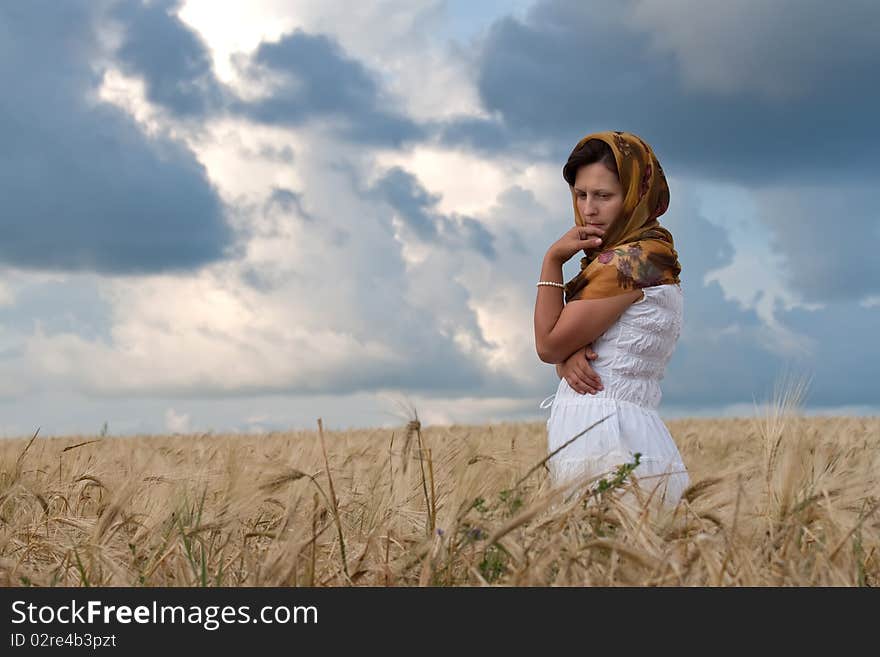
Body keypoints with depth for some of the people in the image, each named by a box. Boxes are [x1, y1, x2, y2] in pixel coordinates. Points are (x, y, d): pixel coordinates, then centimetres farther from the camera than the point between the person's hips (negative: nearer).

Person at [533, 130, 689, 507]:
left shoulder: (627, 261, -12)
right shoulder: (651, 256, 18)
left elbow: (548, 345, -6)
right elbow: (561, 347, 17)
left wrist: (553, 260, -1)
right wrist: (570, 357, -8)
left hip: (603, 442, -10)